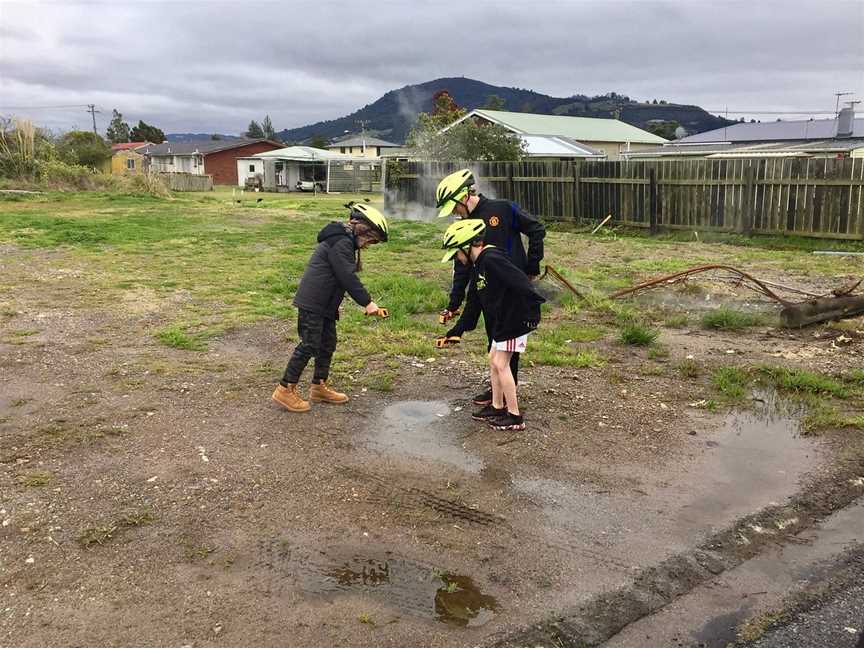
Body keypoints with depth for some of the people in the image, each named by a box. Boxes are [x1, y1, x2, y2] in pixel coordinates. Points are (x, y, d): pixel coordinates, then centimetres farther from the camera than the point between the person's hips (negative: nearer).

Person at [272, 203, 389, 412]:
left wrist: (335, 306, 22)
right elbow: (348, 277, -21)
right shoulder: (341, 242, -16)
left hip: (325, 304, 11)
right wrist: (367, 302, -18)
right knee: (309, 345, -7)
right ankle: (285, 389, 0)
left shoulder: (344, 241, 18)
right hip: (312, 303, -11)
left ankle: (319, 387, 27)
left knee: (328, 345, 15)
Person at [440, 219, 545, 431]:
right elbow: (473, 303, 20)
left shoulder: (492, 259, -21)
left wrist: (533, 310, -30)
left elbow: (521, 283, -28)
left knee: (501, 363, -6)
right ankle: (497, 407, 29)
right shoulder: (477, 266, 13)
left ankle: (515, 416, 2)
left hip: (516, 319, -10)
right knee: (494, 361, 16)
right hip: (501, 321, 10)